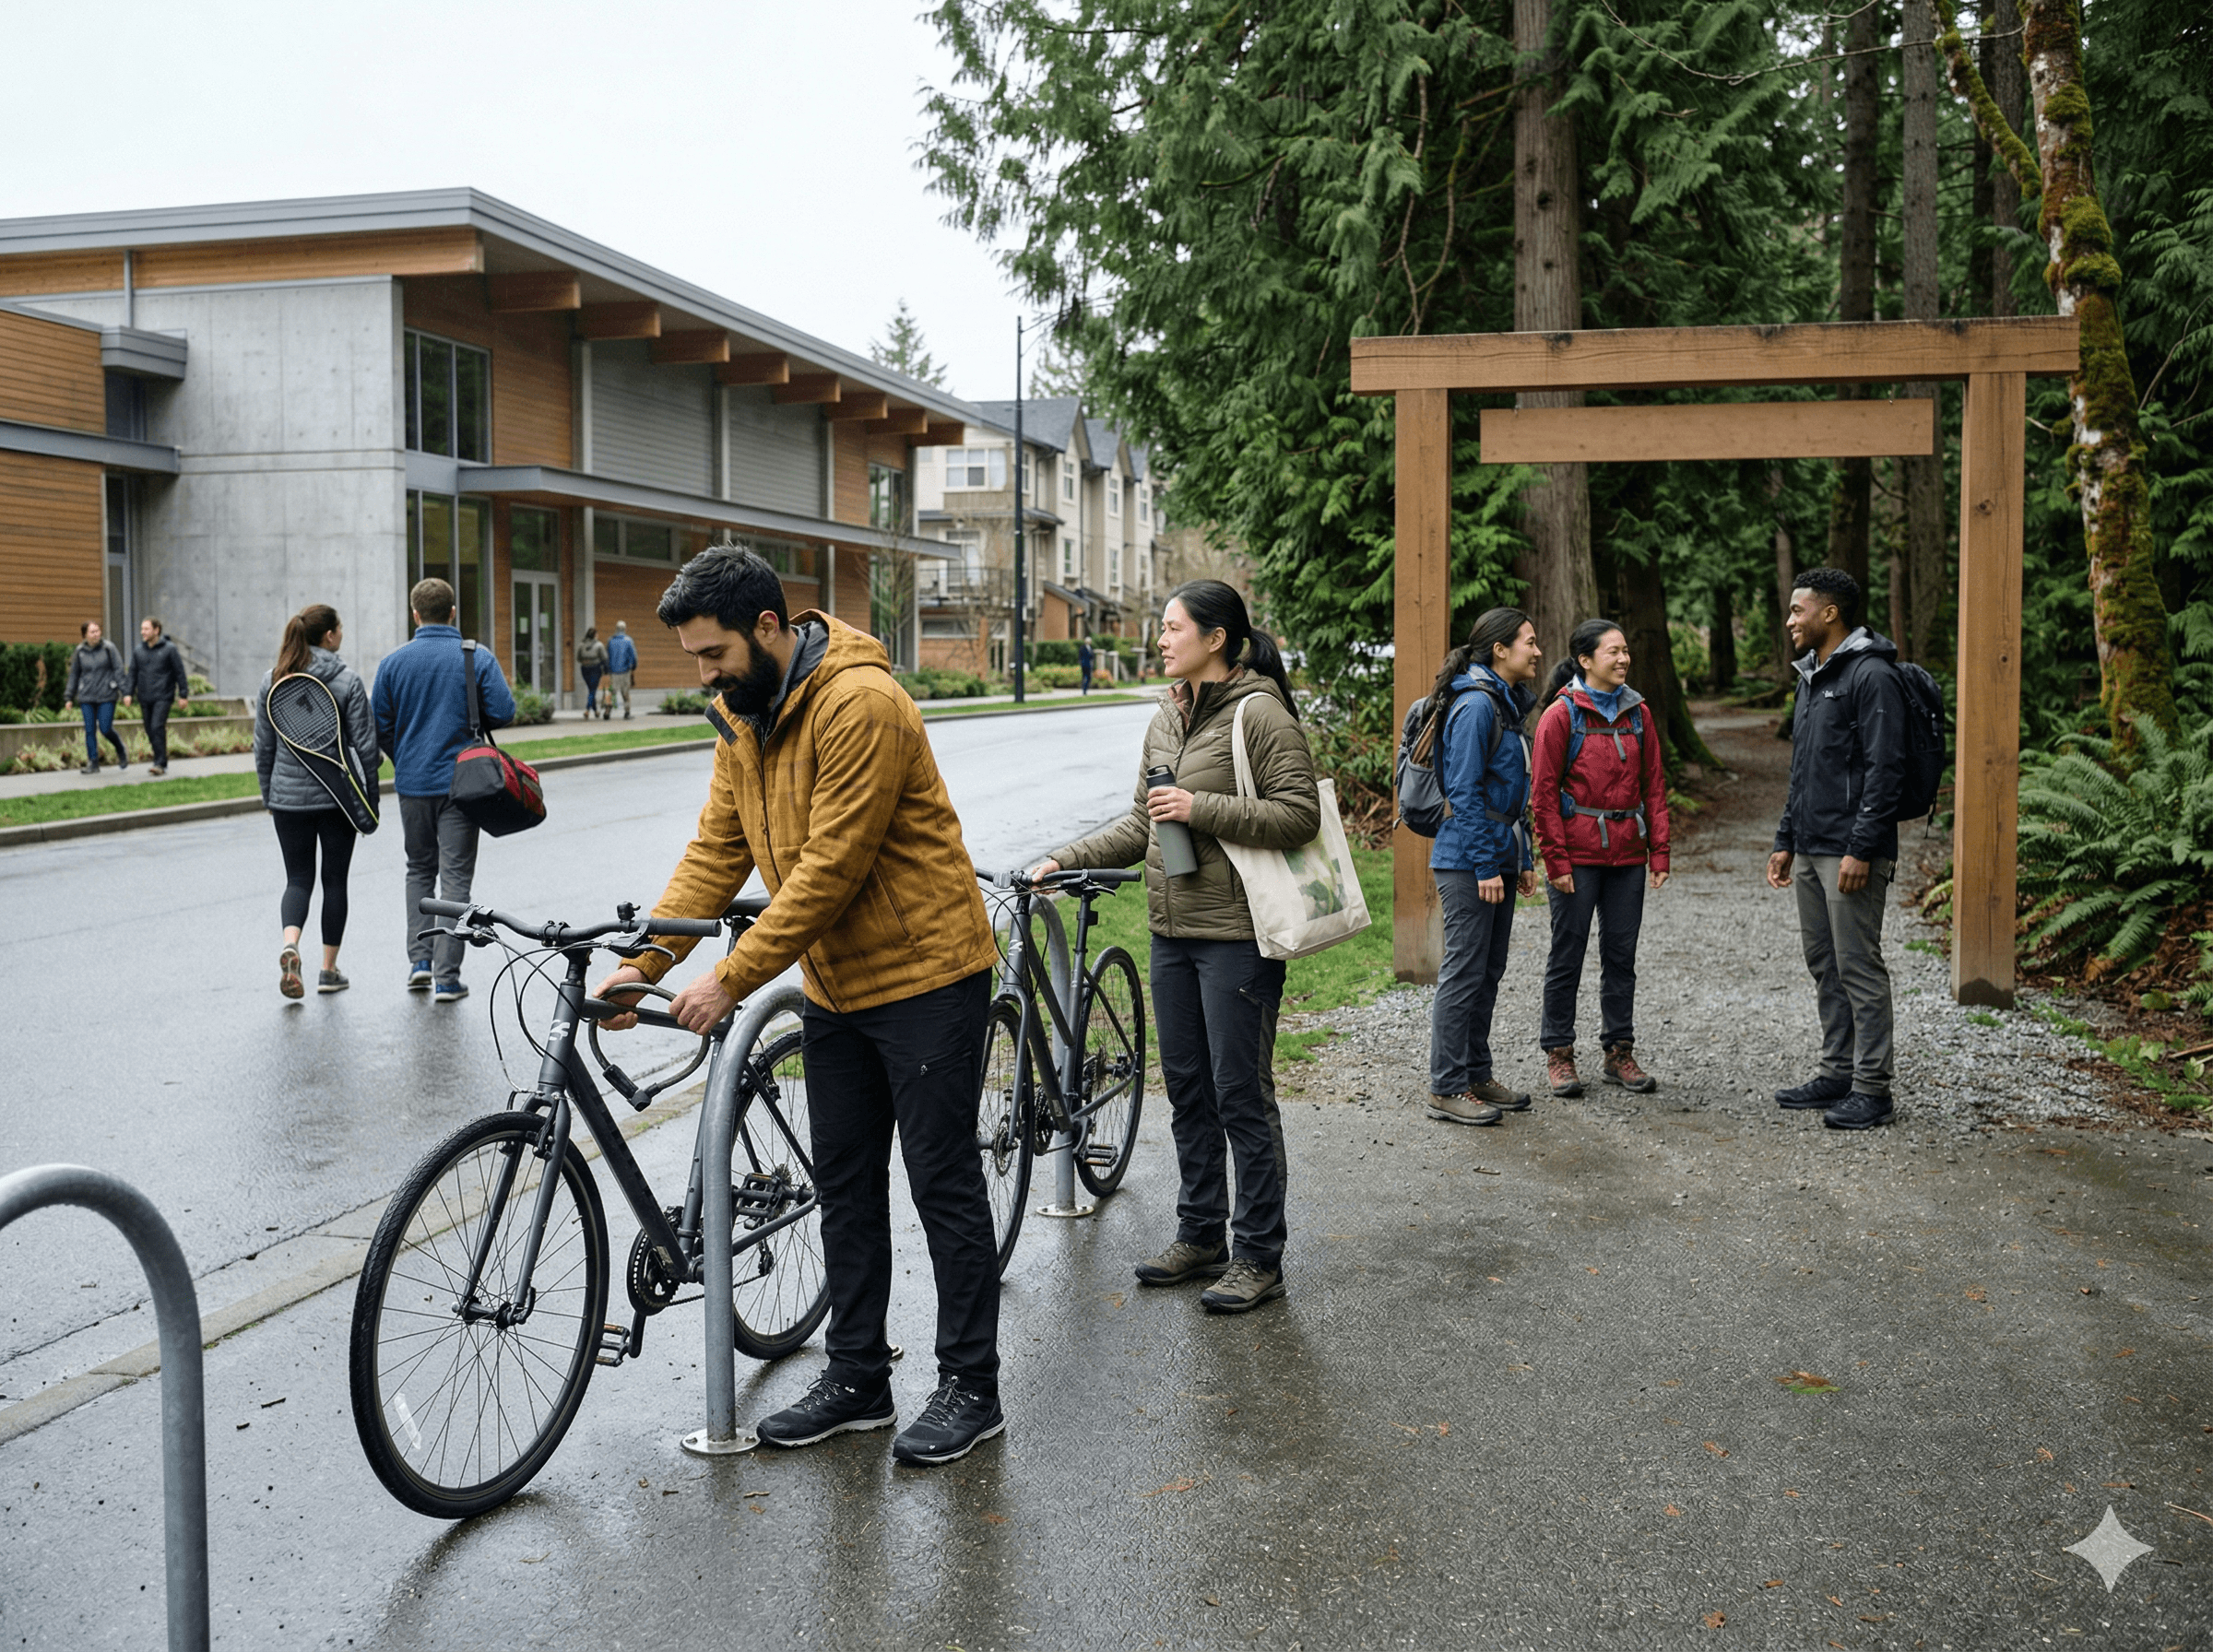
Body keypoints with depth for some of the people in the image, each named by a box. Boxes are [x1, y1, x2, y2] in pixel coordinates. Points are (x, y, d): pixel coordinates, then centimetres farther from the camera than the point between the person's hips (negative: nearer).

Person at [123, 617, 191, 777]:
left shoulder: (169, 649, -3)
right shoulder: (138, 651, 9)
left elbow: (180, 673, -2)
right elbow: (132, 674, 11)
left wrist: (183, 695, -5)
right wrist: (128, 693, -1)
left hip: (163, 697, -5)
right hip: (145, 699, 5)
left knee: (157, 728, -17)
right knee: (151, 732, 6)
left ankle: (160, 764, -15)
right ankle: (163, 763, 17)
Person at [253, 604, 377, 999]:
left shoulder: (272, 680, 1)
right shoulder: (346, 681, -10)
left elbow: (263, 746, 6)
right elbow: (365, 746, -10)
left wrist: (268, 795, 16)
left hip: (288, 796, 3)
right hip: (337, 795, -3)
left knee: (298, 878, 11)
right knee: (334, 880, 10)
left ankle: (290, 946, -16)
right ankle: (329, 970, 14)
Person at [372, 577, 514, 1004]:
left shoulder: (393, 662, 0)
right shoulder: (478, 658, -6)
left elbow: (380, 727, 2)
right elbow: (503, 713, -11)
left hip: (412, 783, 2)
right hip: (461, 782, -2)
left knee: (420, 869, 19)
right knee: (455, 876, 1)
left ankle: (420, 959, 11)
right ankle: (446, 976, -1)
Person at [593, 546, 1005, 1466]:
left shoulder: (859, 703, -24)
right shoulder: (741, 714, 5)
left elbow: (830, 870, -26)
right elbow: (716, 850, 6)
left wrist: (731, 979, -23)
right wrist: (643, 962, -4)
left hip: (924, 976, -8)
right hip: (834, 986, 8)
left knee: (943, 1184, 1)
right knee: (846, 1186, 13)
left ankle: (970, 1387, 13)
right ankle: (857, 1380, 24)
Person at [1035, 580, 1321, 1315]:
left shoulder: (1259, 713, -11)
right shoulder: (1166, 721, 14)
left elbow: (1299, 814, -17)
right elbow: (1141, 825, 19)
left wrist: (1202, 807, -21)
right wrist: (1065, 859, 10)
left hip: (1237, 936, -8)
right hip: (1173, 932, 8)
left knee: (1242, 1095, -2)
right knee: (1187, 1089, 14)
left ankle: (1259, 1255, 10)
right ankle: (1200, 1238, 27)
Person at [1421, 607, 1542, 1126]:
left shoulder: (1505, 704, 16)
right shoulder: (1475, 705, -15)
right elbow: (1466, 792, -19)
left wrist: (1523, 859, 18)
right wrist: (1485, 867, -20)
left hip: (1498, 857, 10)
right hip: (1467, 860, -10)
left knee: (1488, 972, 14)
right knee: (1464, 971, -5)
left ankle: (1477, 1075, 23)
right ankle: (1447, 1088, 2)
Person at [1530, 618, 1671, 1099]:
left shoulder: (1638, 713, 9)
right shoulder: (1561, 714, -6)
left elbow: (1653, 785, 11)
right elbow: (1543, 793, -7)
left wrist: (1659, 851, 4)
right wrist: (1556, 859, -12)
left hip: (1628, 854, 5)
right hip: (1578, 855, -5)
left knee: (1622, 955, 10)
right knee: (1568, 954, 3)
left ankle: (1619, 1052, 20)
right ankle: (1559, 1054, 13)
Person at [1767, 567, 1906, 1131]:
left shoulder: (1871, 676, -12)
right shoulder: (1811, 677, 18)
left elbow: (1885, 768, -18)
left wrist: (1861, 849, -22)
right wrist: (1785, 841, 21)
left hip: (1852, 855, -9)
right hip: (1811, 852, 10)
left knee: (1859, 968, -5)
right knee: (1824, 964, 13)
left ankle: (1871, 1088, 2)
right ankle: (1837, 1074, 22)